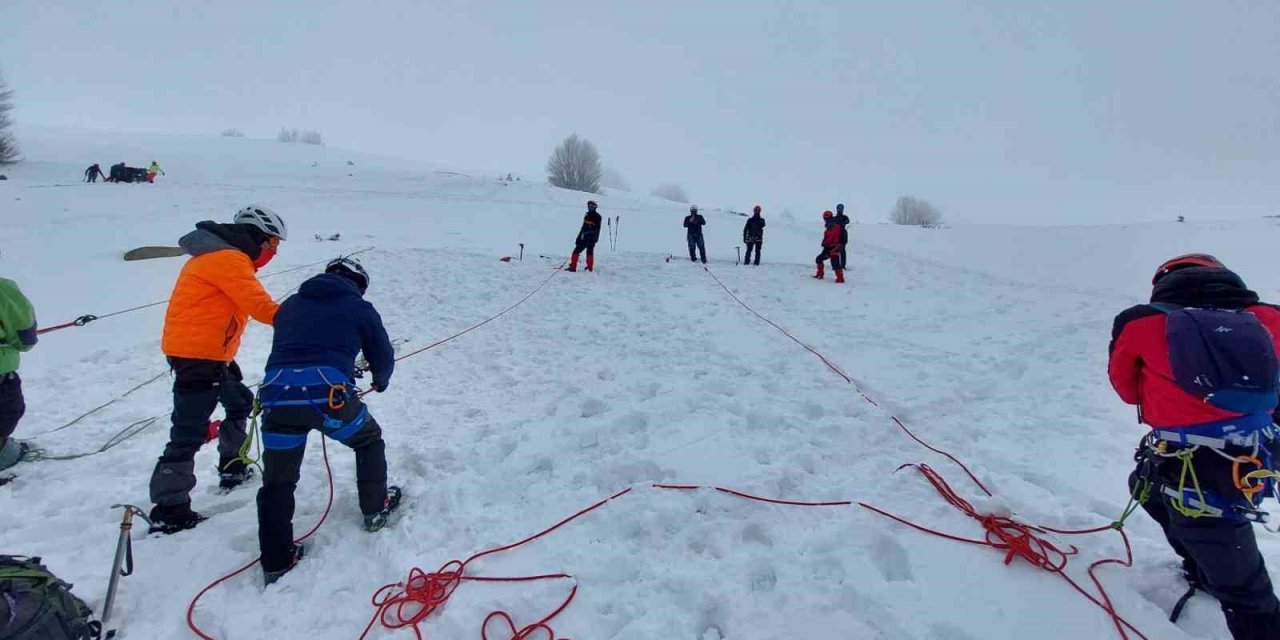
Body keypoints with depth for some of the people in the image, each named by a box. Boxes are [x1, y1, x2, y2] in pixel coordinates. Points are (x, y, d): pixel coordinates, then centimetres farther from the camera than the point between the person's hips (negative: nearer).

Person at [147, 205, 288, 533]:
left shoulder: (220, 257, 17)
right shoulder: (228, 259, -15)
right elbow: (260, 306, -23)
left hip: (210, 352, 11)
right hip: (197, 354, -11)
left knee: (240, 402, 23)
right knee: (190, 432, -8)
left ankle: (232, 469, 35)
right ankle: (168, 509, -2)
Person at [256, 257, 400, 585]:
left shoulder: (290, 305, 25)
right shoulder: (359, 308, 13)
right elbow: (383, 358, 18)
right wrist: (380, 381, 41)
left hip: (277, 393, 4)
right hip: (328, 393, -3)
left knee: (277, 481, 17)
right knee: (369, 440, 26)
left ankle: (276, 561, 20)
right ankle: (376, 509, 35)